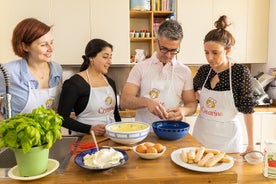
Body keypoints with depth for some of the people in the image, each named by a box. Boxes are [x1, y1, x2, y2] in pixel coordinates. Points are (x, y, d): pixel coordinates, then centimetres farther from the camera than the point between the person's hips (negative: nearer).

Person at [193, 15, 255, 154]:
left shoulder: (241, 72, -13)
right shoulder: (204, 70, -3)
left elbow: (247, 110, -9)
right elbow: (193, 90, 18)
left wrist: (251, 145, -8)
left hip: (227, 137, -3)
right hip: (201, 133, 4)